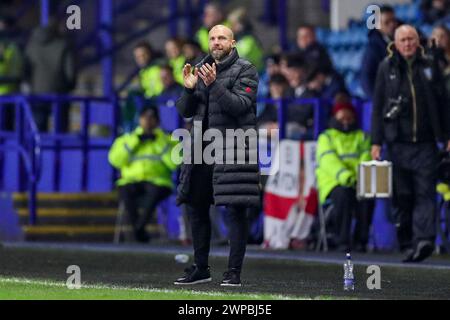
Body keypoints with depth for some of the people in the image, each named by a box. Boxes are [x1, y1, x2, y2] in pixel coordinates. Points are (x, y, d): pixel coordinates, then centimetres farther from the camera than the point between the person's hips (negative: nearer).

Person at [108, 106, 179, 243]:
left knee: (155, 190, -37)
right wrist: (135, 140, -2)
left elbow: (174, 163, 0)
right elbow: (115, 160, 2)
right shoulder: (126, 139, 21)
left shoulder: (167, 140, 18)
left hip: (157, 181, -1)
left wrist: (160, 143, -4)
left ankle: (140, 226, -34)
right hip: (132, 181, 1)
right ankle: (137, 230, -28)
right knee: (124, 190, -34)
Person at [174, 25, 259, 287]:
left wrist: (214, 85, -24)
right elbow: (185, 111, 12)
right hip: (202, 147, 6)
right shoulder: (202, 69, 14)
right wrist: (189, 88, -6)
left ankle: (235, 272, -5)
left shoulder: (245, 71, -2)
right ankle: (201, 269, 20)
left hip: (233, 148, -6)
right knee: (196, 208, 10)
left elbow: (240, 105, -15)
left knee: (236, 210, -7)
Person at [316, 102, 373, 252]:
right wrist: (344, 175, -25)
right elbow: (328, 160, -5)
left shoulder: (362, 137, 23)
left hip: (357, 183, 2)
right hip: (332, 182, -2)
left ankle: (360, 239, -25)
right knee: (343, 195, -36)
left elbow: (366, 158, 4)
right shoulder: (326, 137, 15)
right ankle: (341, 239, -30)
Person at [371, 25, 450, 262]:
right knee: (402, 196, 2)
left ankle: (424, 239, -20)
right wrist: (376, 142, 0)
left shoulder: (429, 67, 9)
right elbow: (377, 106, 6)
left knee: (425, 193, -11)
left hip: (425, 142, 0)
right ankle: (407, 244, 7)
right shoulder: (386, 68, 6)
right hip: (398, 143, 0)